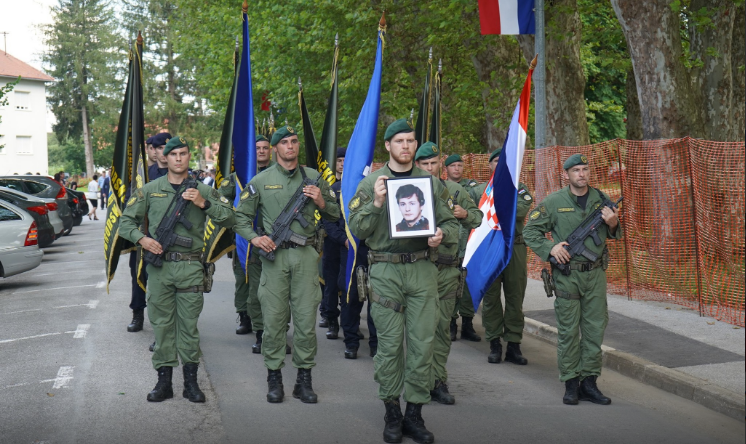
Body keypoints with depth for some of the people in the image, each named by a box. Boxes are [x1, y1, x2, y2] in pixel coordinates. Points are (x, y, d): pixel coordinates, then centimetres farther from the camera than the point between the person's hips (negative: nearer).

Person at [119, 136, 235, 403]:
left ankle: (191, 381, 11)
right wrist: (141, 239, -6)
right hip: (159, 264, 1)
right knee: (162, 324, 5)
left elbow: (229, 219, 0)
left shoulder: (202, 190, 8)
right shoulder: (150, 190, 9)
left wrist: (204, 204, -13)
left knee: (189, 325, 3)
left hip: (190, 267, -1)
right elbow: (126, 221, 13)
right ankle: (164, 380, 12)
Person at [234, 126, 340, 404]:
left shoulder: (314, 178, 11)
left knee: (306, 318, 1)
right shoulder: (261, 181, 7)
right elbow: (241, 217, 12)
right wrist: (254, 238, -6)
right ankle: (274, 378, 11)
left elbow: (335, 216, 16)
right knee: (273, 318, 1)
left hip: (306, 255, 1)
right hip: (274, 255, -1)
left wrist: (321, 203, -5)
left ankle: (304, 378, 10)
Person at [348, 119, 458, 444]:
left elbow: (450, 222, 16)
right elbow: (357, 229, -1)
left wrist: (441, 235, -6)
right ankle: (392, 413, 13)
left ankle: (415, 413, 11)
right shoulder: (371, 183, 5)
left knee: (423, 342, 0)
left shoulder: (431, 182, 11)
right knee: (390, 343, 1)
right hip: (385, 271, -2)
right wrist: (376, 203, -15)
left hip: (423, 269, 2)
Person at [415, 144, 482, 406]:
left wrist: (465, 214, -1)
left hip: (448, 270, 3)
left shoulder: (454, 191, 11)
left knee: (442, 326, 7)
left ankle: (438, 381, 14)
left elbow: (478, 216, 20)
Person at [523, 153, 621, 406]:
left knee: (595, 328, 5)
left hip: (595, 272, 3)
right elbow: (530, 231, 3)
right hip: (567, 274, -3)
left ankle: (589, 382, 15)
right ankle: (571, 383, 10)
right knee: (568, 330, 0)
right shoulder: (554, 202, -3)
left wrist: (613, 224, -5)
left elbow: (614, 235, 18)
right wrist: (550, 248, -12)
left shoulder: (601, 199, 8)